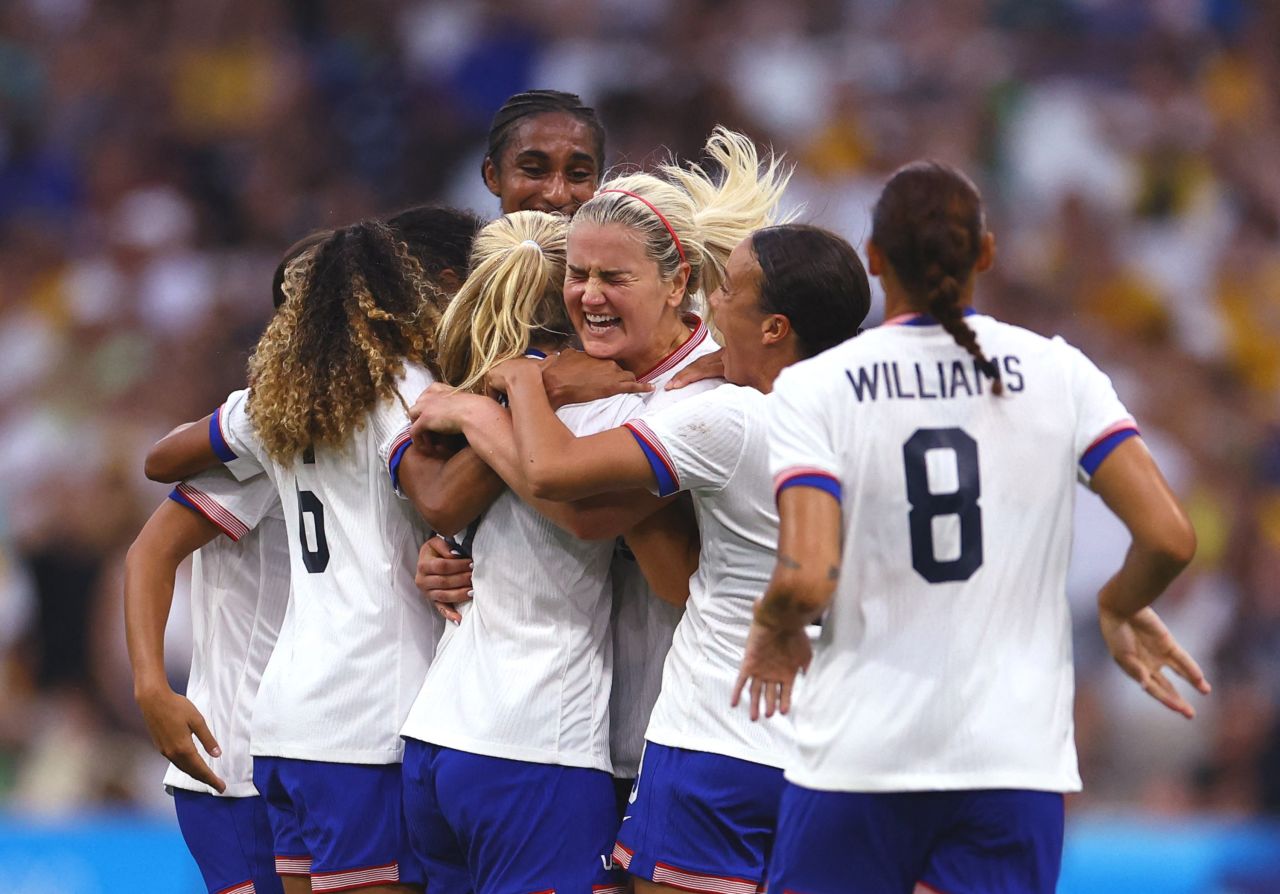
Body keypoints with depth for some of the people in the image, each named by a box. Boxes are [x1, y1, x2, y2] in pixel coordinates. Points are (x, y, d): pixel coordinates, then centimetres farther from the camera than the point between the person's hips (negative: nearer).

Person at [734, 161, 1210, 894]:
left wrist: (776, 625, 7)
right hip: (1017, 759, 1)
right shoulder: (1057, 373, 1)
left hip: (858, 758, -1)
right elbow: (1169, 539, -4)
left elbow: (807, 580, -15)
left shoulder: (816, 388, -4)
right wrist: (1121, 607, 17)